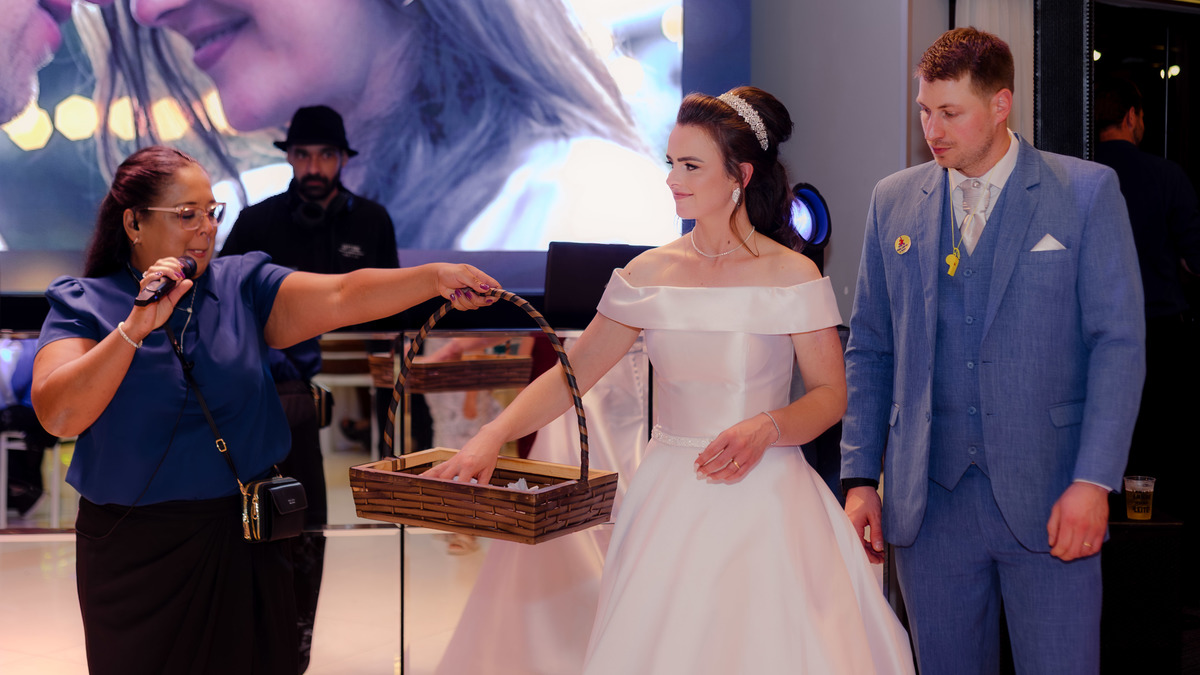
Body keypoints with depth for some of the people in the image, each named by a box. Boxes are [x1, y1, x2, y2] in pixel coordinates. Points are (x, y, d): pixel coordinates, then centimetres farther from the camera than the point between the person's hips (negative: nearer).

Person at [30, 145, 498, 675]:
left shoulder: (241, 285, 4)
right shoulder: (84, 303, -2)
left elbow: (341, 297, -11)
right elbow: (57, 416, -17)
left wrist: (434, 278, -26)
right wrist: (137, 327, -25)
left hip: (245, 538, 2)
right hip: (135, 551, -2)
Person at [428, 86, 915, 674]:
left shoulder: (792, 275, -5)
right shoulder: (651, 273, 3)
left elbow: (830, 394, -1)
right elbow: (571, 372, 2)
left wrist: (766, 428, -21)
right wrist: (491, 437, -11)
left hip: (763, 500, -3)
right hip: (669, 502, 3)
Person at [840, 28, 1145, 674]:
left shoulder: (1087, 191, 0)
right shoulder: (894, 201, 9)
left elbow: (1118, 342, -4)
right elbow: (868, 349, 11)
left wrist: (1094, 481, -12)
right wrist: (860, 479, 4)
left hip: (1047, 499, -2)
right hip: (927, 498, 3)